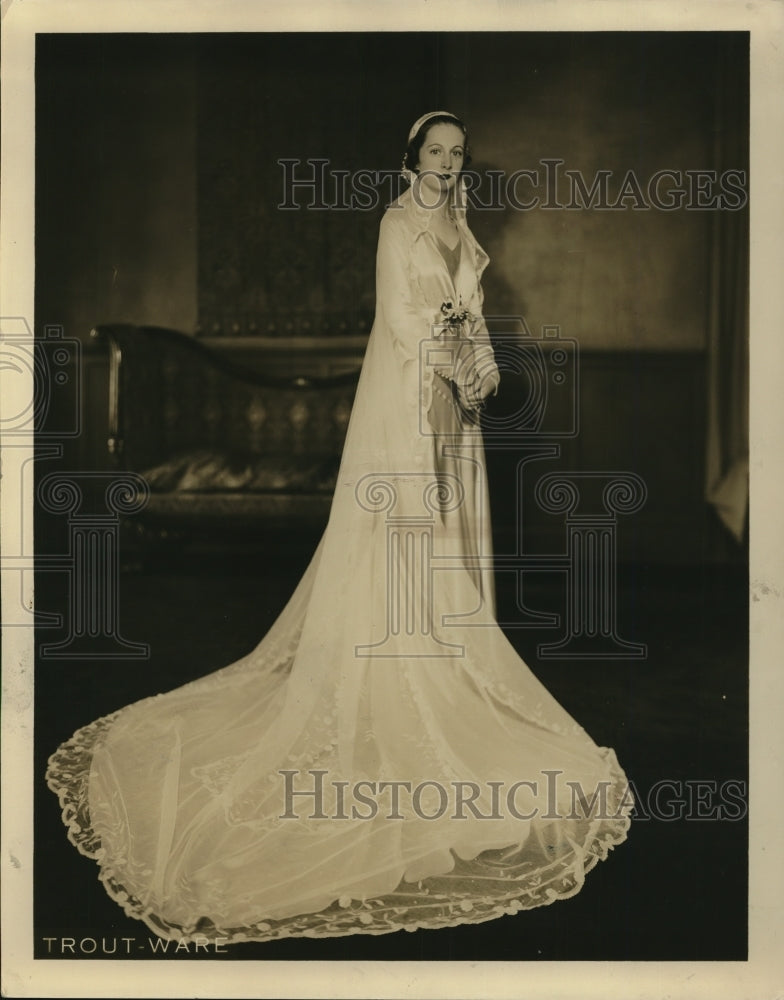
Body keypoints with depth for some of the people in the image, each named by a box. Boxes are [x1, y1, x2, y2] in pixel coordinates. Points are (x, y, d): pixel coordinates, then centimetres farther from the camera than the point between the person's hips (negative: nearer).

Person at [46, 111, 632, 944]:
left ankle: (443, 647, 22)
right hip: (406, 393, -8)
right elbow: (400, 316, -15)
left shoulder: (460, 224, 15)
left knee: (447, 529, 12)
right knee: (397, 529, -5)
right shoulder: (398, 220, -8)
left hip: (454, 398, 8)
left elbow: (470, 312, 15)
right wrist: (450, 369, -17)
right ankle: (390, 669, 3)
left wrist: (482, 367, -2)